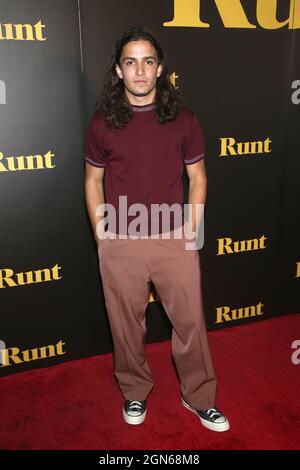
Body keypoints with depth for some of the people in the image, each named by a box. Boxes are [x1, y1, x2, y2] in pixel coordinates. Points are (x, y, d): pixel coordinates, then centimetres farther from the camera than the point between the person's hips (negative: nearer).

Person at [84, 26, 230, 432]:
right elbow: (93, 180, 7)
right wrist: (100, 233, 1)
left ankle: (199, 396, 33)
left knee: (190, 322, 10)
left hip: (174, 240, 1)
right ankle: (135, 392, 38)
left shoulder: (184, 119, 0)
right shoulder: (102, 123, 0)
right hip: (119, 245, 0)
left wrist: (191, 228, -2)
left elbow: (197, 176, 6)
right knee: (127, 324, 14)